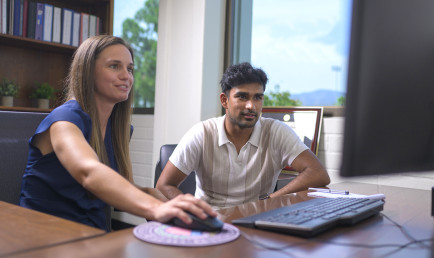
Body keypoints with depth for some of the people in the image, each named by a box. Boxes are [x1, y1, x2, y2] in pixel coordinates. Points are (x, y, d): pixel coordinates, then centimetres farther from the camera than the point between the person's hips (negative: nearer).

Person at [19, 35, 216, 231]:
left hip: (95, 233, 6)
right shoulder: (64, 119, -15)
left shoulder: (121, 127, 7)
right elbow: (89, 173, -34)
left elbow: (124, 187, 8)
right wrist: (155, 208, -48)